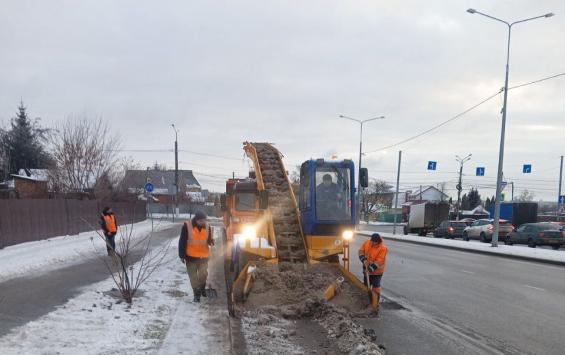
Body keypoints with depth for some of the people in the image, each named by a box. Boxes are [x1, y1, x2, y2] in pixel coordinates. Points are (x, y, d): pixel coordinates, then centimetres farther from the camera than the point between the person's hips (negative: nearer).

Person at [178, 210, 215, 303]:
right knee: (193, 276, 5)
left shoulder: (207, 226, -1)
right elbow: (182, 241, -7)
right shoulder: (187, 226, -12)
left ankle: (202, 288, 23)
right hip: (191, 256, -2)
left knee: (203, 274, -6)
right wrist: (182, 255, -7)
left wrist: (211, 241, -14)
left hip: (203, 256, 2)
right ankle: (197, 293, 20)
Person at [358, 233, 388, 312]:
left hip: (376, 272, -6)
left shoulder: (382, 249, -22)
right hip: (367, 270, 6)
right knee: (366, 286, 18)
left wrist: (371, 268, -32)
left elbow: (379, 261, -25)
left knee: (375, 288, -5)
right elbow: (361, 251, 0)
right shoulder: (366, 243, -5)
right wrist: (364, 259, -16)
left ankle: (375, 306, 2)